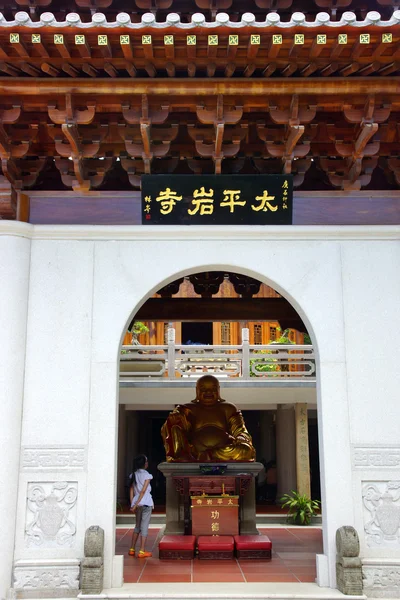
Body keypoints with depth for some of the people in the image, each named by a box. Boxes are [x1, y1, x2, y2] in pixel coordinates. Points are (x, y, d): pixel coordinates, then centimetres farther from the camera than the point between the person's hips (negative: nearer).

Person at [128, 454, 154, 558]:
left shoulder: (134, 474, 8)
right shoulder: (147, 475, -9)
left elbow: (131, 490, 5)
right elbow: (143, 491, -15)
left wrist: (132, 504, 5)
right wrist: (136, 504, -13)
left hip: (137, 504, 6)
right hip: (146, 503, -6)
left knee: (137, 526, 18)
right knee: (144, 527, 0)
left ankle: (132, 549, 20)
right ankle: (142, 551, 0)